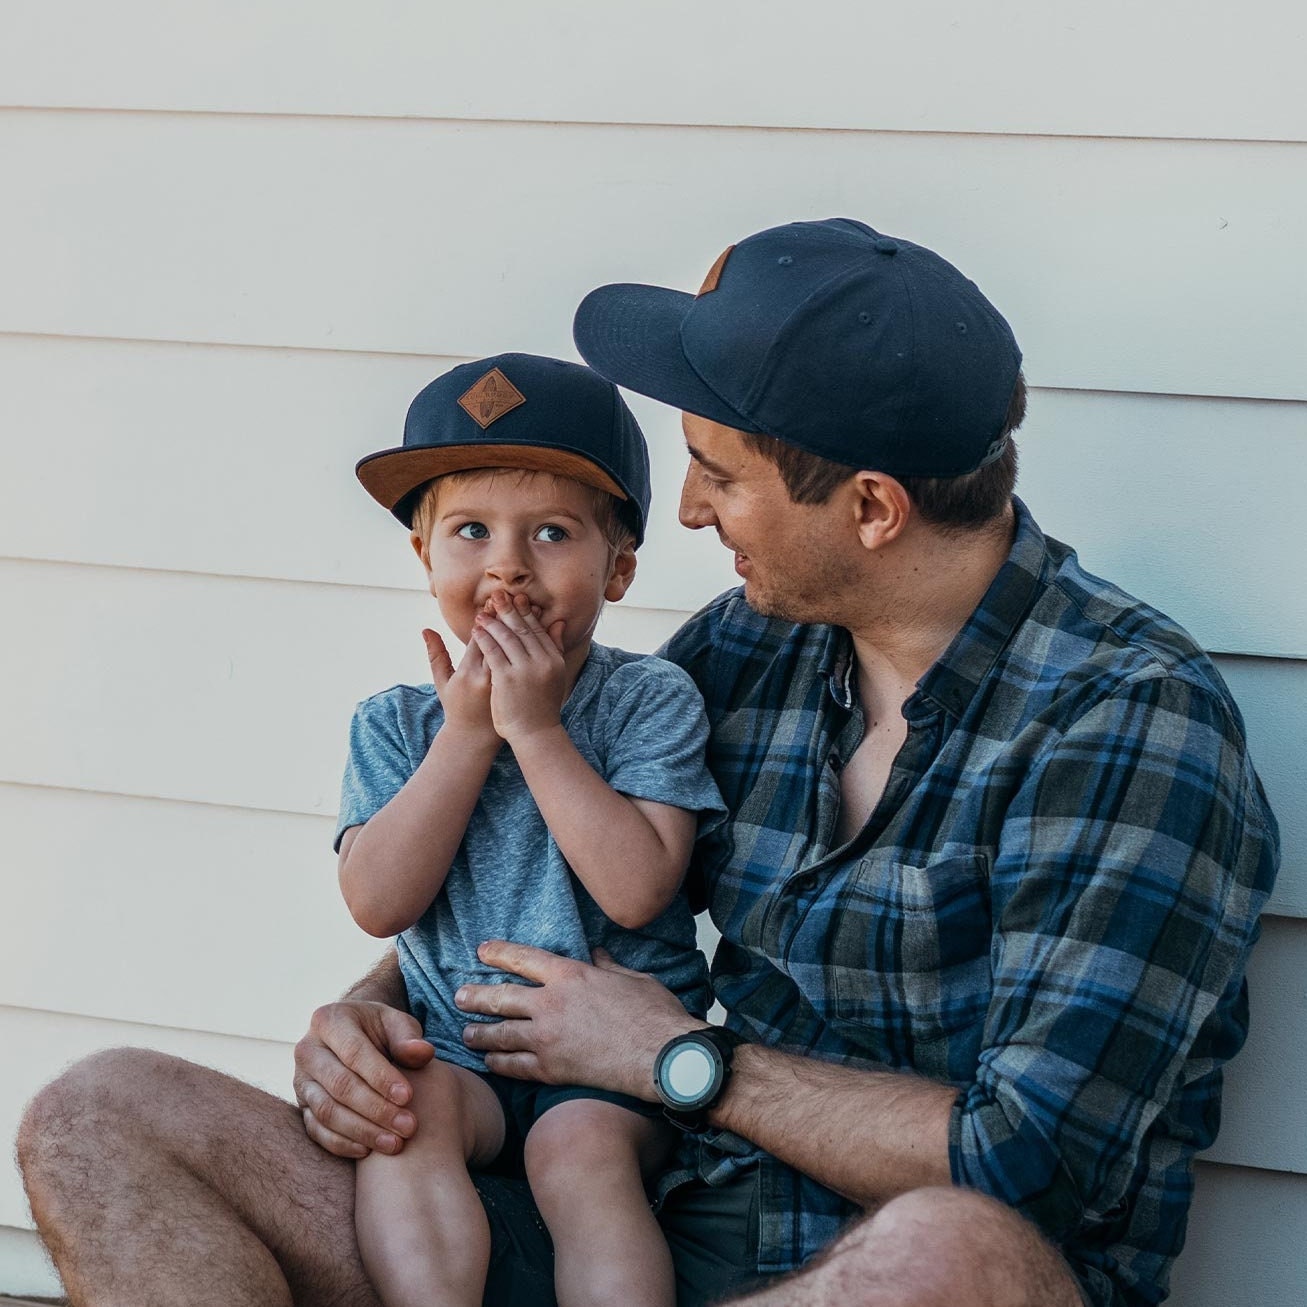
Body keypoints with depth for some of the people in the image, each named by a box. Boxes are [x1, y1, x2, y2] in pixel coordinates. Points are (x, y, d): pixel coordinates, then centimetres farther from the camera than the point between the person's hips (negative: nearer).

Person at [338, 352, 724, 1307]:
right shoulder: (396, 724, 6)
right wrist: (467, 732, -11)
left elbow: (636, 890, -17)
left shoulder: (651, 700, -3)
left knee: (581, 1146, -30)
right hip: (458, 1048, 3)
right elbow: (380, 903, -8)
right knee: (409, 1104, -28)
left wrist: (535, 726, -16)